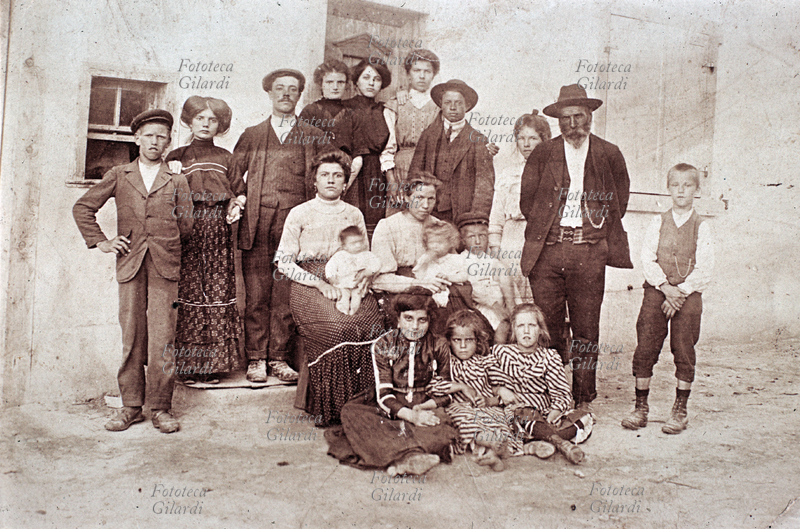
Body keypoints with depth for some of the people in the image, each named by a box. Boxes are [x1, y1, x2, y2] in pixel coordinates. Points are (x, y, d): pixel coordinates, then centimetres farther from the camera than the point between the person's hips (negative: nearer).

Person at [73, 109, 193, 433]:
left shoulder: (177, 180, 12)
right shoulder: (118, 176, 13)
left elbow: (186, 226, 14)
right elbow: (83, 207, 17)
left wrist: (165, 244, 9)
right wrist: (99, 242, 10)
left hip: (164, 265, -1)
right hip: (129, 264, 1)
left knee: (162, 338, -5)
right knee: (131, 336, 2)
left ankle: (160, 408, 3)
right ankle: (131, 406, 11)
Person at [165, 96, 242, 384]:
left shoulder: (225, 158, 15)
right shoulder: (177, 157, 10)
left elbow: (237, 191, 18)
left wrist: (238, 202, -3)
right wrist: (174, 177, -12)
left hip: (218, 232, 2)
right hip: (186, 233, -1)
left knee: (219, 292, -1)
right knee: (188, 292, -5)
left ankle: (213, 364, 6)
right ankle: (187, 366, 3)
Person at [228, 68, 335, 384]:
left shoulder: (313, 136, 14)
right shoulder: (251, 135, 17)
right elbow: (233, 174, 14)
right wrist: (240, 197, -2)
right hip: (256, 224, 1)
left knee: (286, 295, 0)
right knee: (256, 295, 0)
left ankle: (279, 358, 10)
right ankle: (256, 359, 8)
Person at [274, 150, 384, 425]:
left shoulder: (354, 215, 16)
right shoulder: (300, 213, 5)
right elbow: (284, 262, -1)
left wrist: (366, 272, -4)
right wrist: (321, 284, -13)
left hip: (347, 283, 3)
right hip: (308, 286, -3)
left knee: (373, 322, -27)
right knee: (338, 327, -32)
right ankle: (329, 409, -18)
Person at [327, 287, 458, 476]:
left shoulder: (438, 346, 1)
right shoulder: (383, 345, -2)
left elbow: (446, 392, 3)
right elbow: (383, 394, -9)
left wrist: (423, 407, -17)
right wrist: (410, 416, -26)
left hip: (426, 407, 0)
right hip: (391, 410, 0)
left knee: (442, 423, -35)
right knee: (350, 412, -31)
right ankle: (410, 458, -48)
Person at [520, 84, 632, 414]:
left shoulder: (609, 155, 9)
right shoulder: (542, 154, 9)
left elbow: (618, 204, 16)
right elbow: (527, 202, 13)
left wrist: (600, 234, 8)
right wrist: (548, 231, 8)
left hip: (589, 253, 0)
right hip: (547, 251, 0)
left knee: (586, 330, 3)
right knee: (547, 328, 1)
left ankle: (584, 400, 14)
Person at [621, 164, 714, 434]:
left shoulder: (702, 228, 2)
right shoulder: (658, 223, 6)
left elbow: (704, 269, -4)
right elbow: (647, 259, -1)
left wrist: (681, 292, -13)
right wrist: (666, 287, -13)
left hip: (689, 294, -1)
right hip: (657, 290, 1)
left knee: (684, 352, 0)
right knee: (645, 348, -1)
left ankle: (680, 411, 13)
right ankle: (641, 407, 10)